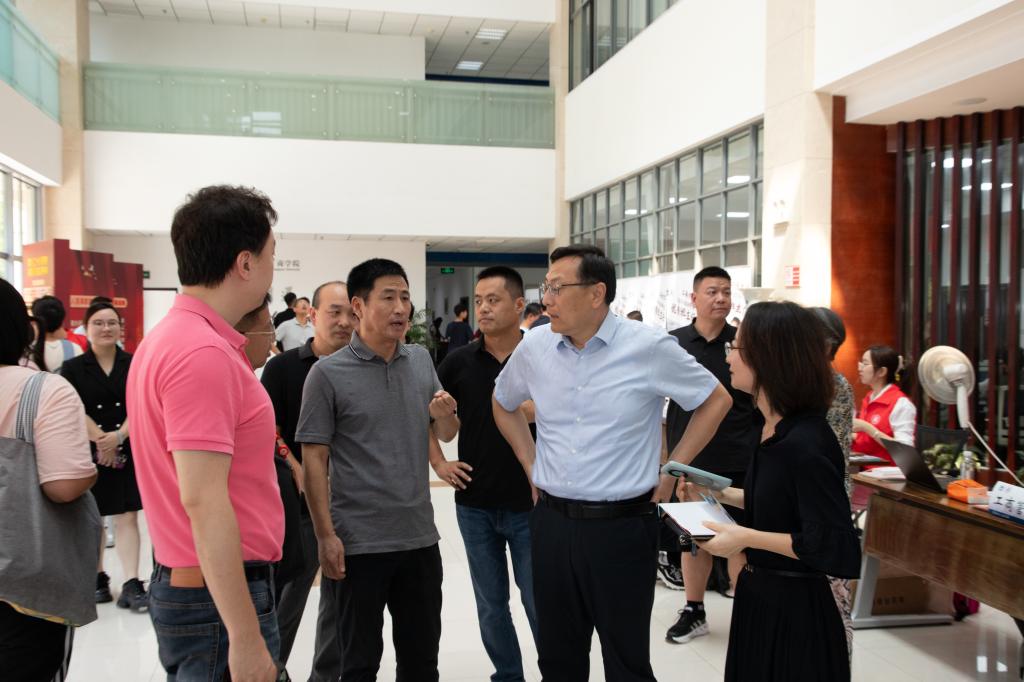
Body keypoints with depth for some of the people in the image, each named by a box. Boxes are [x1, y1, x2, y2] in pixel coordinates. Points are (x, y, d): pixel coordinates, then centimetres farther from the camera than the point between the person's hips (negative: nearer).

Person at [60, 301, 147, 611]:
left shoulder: (133, 365, 2)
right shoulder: (73, 368, 1)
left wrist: (119, 436, -18)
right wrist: (101, 441, -14)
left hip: (127, 451, 0)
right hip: (88, 453, 1)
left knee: (127, 517, -3)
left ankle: (131, 585, -4)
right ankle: (97, 579, 26)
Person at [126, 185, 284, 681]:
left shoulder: (167, 338, 10)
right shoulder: (205, 354, -21)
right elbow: (203, 501, -25)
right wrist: (246, 637, -24)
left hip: (180, 582, 10)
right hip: (220, 597, -10)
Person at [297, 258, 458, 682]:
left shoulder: (421, 360, 6)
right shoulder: (328, 374, -9)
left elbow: (446, 435, 13)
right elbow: (314, 459, -8)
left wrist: (444, 416, -9)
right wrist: (325, 535, -13)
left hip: (420, 536, 4)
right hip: (360, 542, -4)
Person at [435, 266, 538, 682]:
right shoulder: (460, 362, 1)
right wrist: (438, 462, 3)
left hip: (530, 504, -2)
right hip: (475, 505, 3)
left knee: (539, 604, 5)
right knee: (490, 605, 14)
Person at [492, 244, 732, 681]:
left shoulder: (649, 347, -11)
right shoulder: (534, 346, 1)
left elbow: (716, 400, 1)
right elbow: (503, 403, 20)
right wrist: (529, 462, 10)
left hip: (622, 526, -3)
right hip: (551, 524, 4)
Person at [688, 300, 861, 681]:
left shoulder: (805, 443, -25)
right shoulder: (773, 429, 2)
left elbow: (842, 552, -26)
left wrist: (747, 538, -24)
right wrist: (721, 495, 6)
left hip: (794, 610, -8)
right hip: (759, 595, 8)